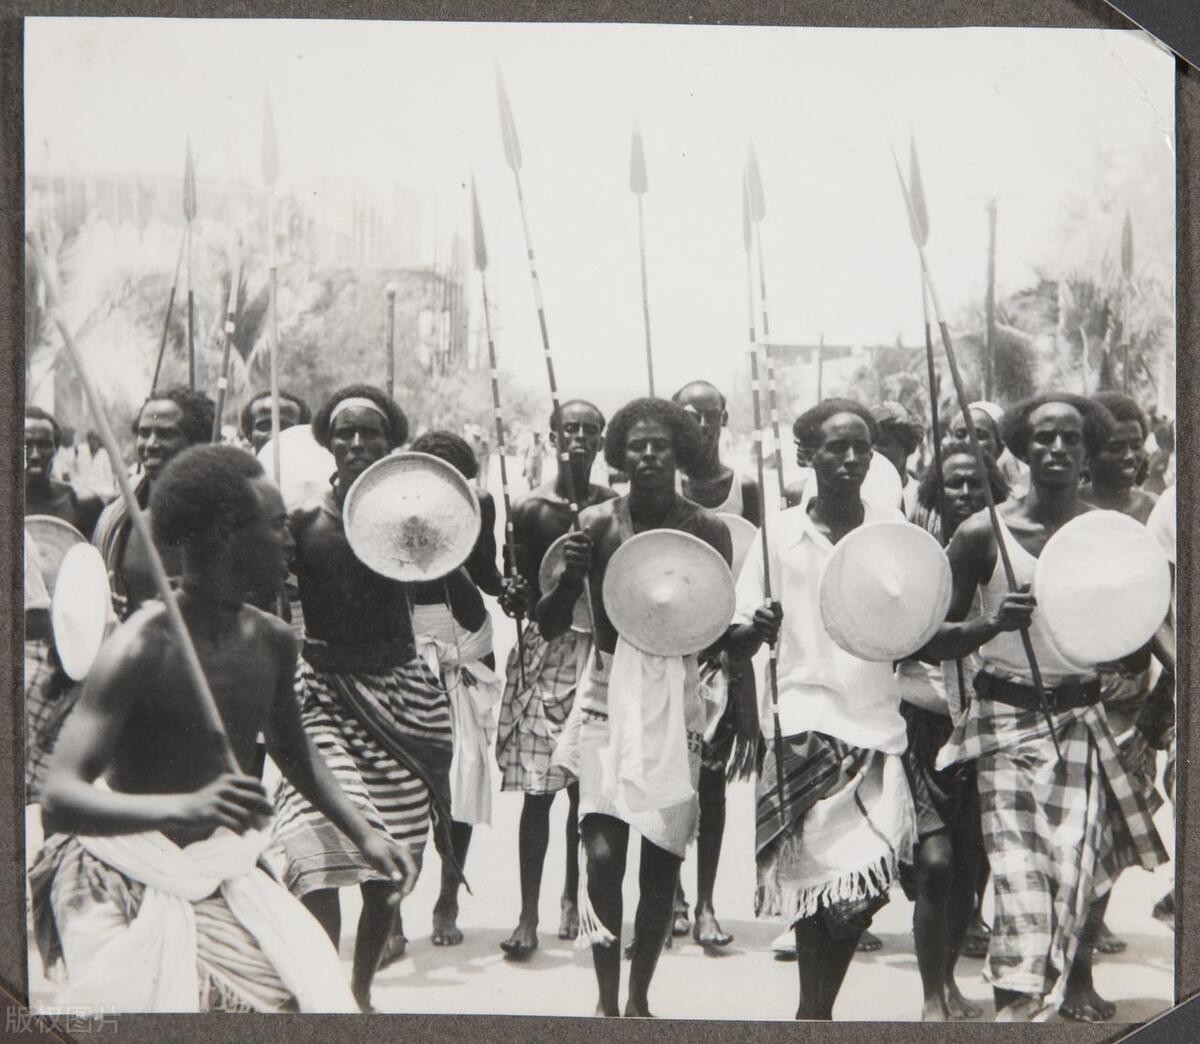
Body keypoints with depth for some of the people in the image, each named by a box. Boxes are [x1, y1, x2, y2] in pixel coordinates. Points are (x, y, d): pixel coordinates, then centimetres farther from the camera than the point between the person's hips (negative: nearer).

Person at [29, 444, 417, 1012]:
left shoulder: (273, 641, -2)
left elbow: (292, 749, 18)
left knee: (315, 998, -9)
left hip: (221, 872, 6)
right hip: (124, 883, -6)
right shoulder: (141, 648, -23)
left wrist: (363, 834, 10)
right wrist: (185, 808, -45)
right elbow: (59, 798, -30)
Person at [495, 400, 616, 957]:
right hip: (544, 649, -1)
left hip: (600, 649, 2)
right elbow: (521, 595, 1)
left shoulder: (614, 507, 5)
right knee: (538, 790, -3)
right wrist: (513, 597, -19)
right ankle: (528, 915, 2)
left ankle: (572, 899, 24)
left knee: (586, 786, 7)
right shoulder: (530, 508, 0)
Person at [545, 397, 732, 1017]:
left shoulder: (708, 531, -3)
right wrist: (571, 576, -23)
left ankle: (639, 998, 24)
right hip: (609, 693, -1)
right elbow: (549, 627, -5)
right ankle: (606, 1001, 4)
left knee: (661, 860, 6)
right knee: (603, 854, -12)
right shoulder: (596, 524, -6)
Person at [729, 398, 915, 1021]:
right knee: (817, 878, -5)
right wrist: (755, 628, -22)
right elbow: (736, 642, 0)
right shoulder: (780, 533, 0)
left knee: (865, 881, -1)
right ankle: (815, 1008, 16)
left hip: (877, 723, 2)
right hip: (806, 723, -2)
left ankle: (817, 1006, 22)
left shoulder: (893, 530, 5)